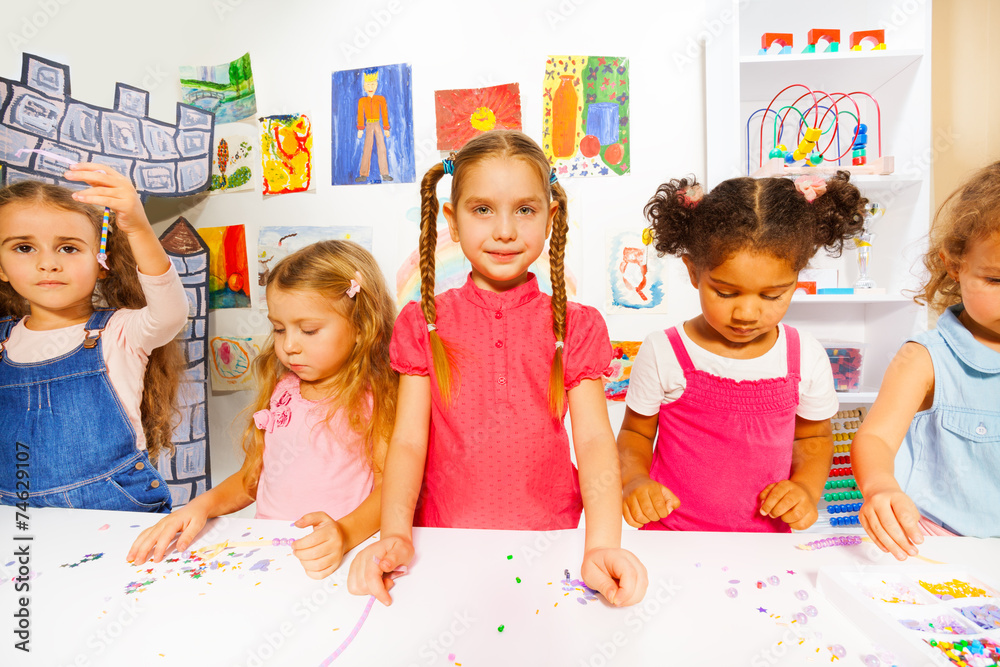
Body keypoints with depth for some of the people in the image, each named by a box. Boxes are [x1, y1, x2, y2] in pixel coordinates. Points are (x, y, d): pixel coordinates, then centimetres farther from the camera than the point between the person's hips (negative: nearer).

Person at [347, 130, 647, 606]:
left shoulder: (575, 327, 3)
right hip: (443, 541, 0)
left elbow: (594, 439, -7)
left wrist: (602, 546, -23)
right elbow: (409, 440, -3)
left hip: (547, 540, 0)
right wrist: (394, 535, -19)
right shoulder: (423, 324, 4)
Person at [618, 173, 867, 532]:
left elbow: (814, 438, 15)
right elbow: (635, 434, 4)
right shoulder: (661, 353, -8)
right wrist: (634, 481, -15)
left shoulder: (806, 358, -1)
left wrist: (805, 489, -2)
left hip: (765, 539, 3)